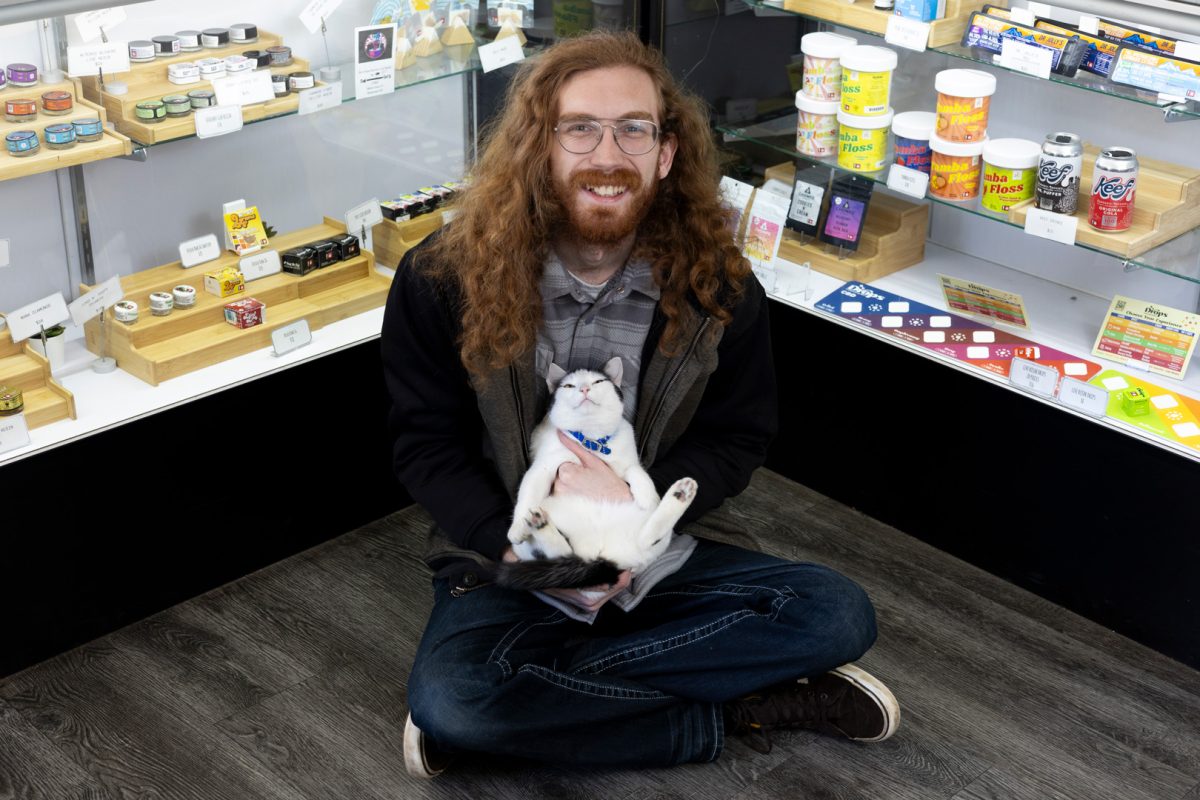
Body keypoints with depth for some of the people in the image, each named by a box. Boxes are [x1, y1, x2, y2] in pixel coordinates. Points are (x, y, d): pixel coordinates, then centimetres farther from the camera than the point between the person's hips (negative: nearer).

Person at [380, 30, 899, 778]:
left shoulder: (719, 285, -8)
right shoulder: (442, 279, -11)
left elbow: (735, 439, 0)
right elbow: (427, 444, -5)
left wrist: (639, 500, -20)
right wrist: (521, 546, -21)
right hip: (505, 554, -1)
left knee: (838, 615, -20)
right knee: (447, 701, -32)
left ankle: (542, 684, -17)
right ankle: (724, 710, -16)